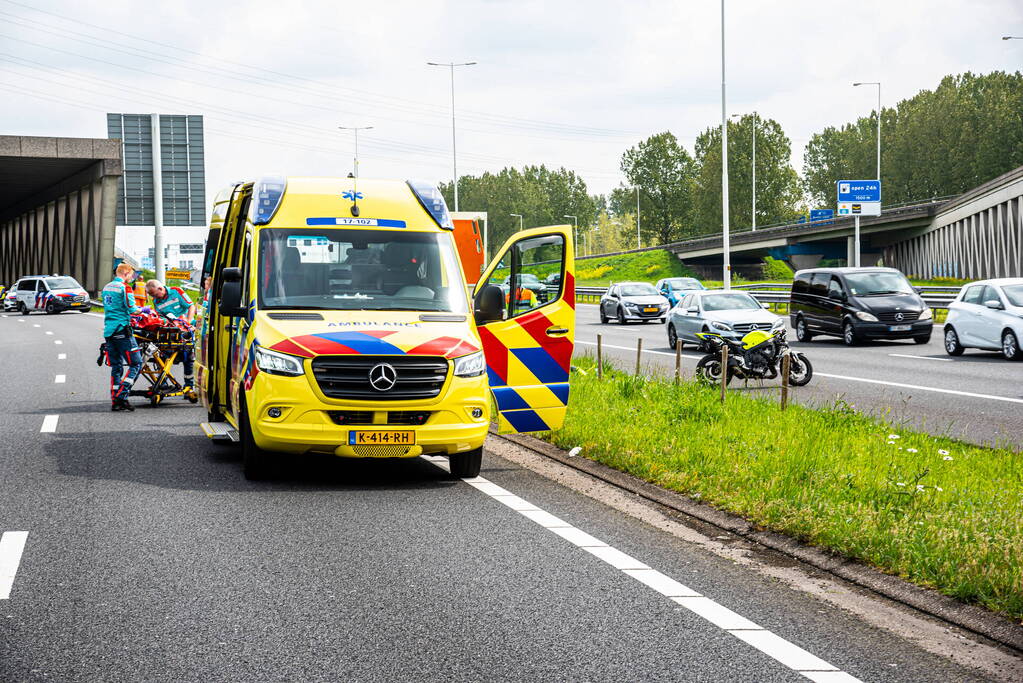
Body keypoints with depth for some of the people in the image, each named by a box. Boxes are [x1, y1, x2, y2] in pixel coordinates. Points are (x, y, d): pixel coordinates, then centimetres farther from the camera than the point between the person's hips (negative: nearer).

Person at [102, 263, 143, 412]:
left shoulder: (106, 287, 17)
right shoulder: (124, 287, -9)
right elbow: (132, 309, -13)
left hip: (108, 331, 8)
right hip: (122, 330, -8)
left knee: (116, 366, 11)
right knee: (136, 364, -4)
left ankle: (115, 401, 7)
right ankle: (122, 395, -14)